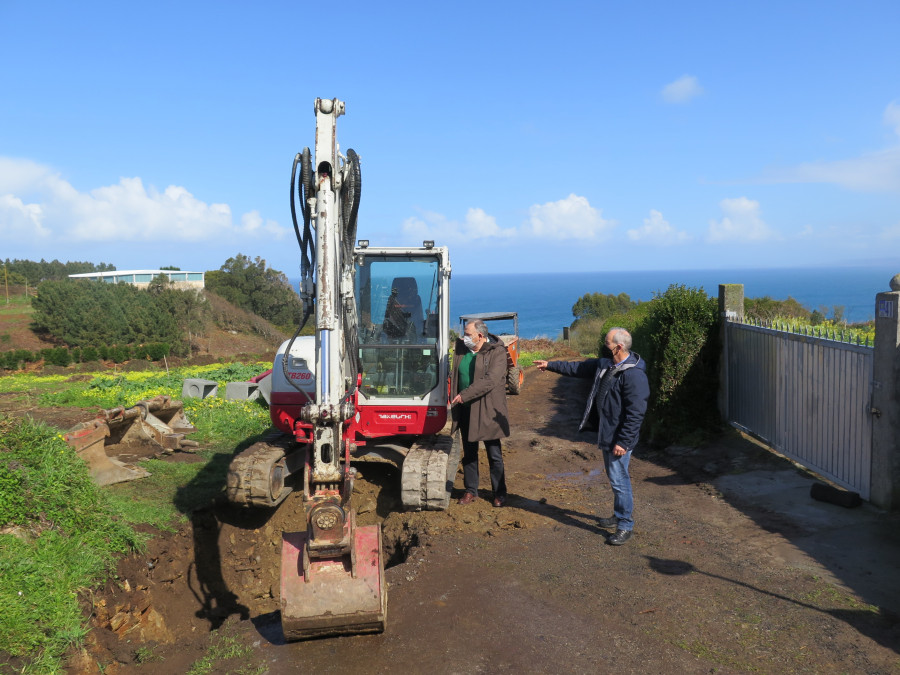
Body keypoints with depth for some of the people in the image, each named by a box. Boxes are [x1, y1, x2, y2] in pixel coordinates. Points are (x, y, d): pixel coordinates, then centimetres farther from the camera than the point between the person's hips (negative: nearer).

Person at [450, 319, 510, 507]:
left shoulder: (496, 351, -13)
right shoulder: (461, 348, 5)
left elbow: (490, 380, -23)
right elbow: (456, 376, 18)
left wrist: (465, 395, -23)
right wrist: (454, 398, 8)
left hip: (487, 410, -5)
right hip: (465, 410, 6)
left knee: (494, 455, 5)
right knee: (469, 453, 13)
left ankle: (499, 493, 18)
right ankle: (471, 491, 25)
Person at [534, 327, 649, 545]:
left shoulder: (633, 375, -24)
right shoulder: (605, 364, 6)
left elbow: (635, 414, -25)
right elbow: (579, 368, 21)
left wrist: (623, 442, -24)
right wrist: (550, 365, 21)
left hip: (619, 438, -10)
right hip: (606, 435, 10)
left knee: (619, 480, -4)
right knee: (615, 478, 21)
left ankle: (626, 526, 8)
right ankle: (620, 516, 36)